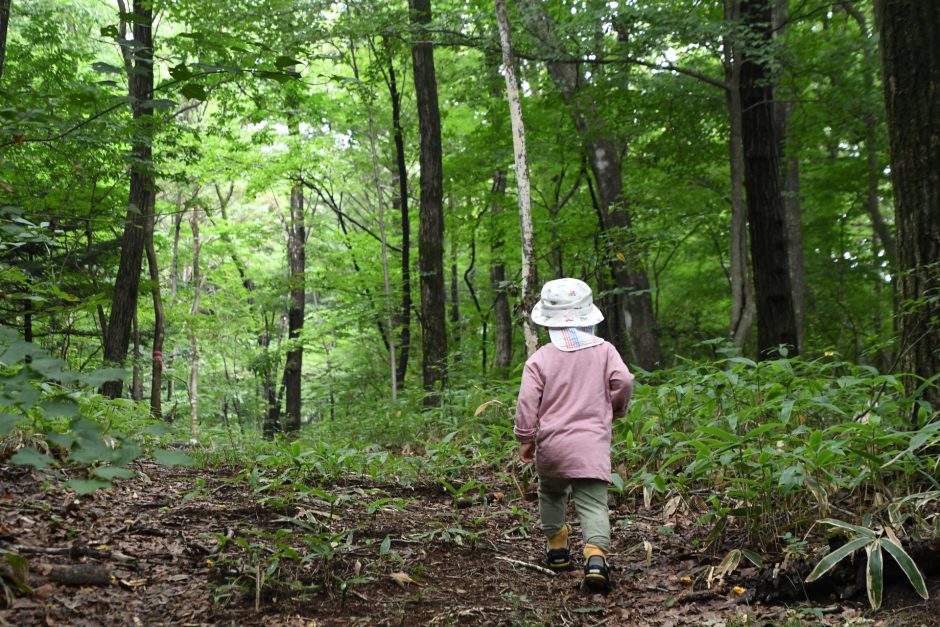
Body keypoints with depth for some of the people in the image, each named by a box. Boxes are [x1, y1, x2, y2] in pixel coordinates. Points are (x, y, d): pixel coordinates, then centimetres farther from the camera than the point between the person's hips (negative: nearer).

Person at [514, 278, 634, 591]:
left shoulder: (540, 359, -1)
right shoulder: (603, 350, 3)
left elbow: (527, 401, -5)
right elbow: (623, 381, -5)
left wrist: (525, 438, 6)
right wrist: (616, 409, 15)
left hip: (552, 443, 1)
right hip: (593, 442, -1)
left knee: (551, 492, 26)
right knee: (593, 502, -4)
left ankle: (557, 547, 35)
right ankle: (596, 554, -26)